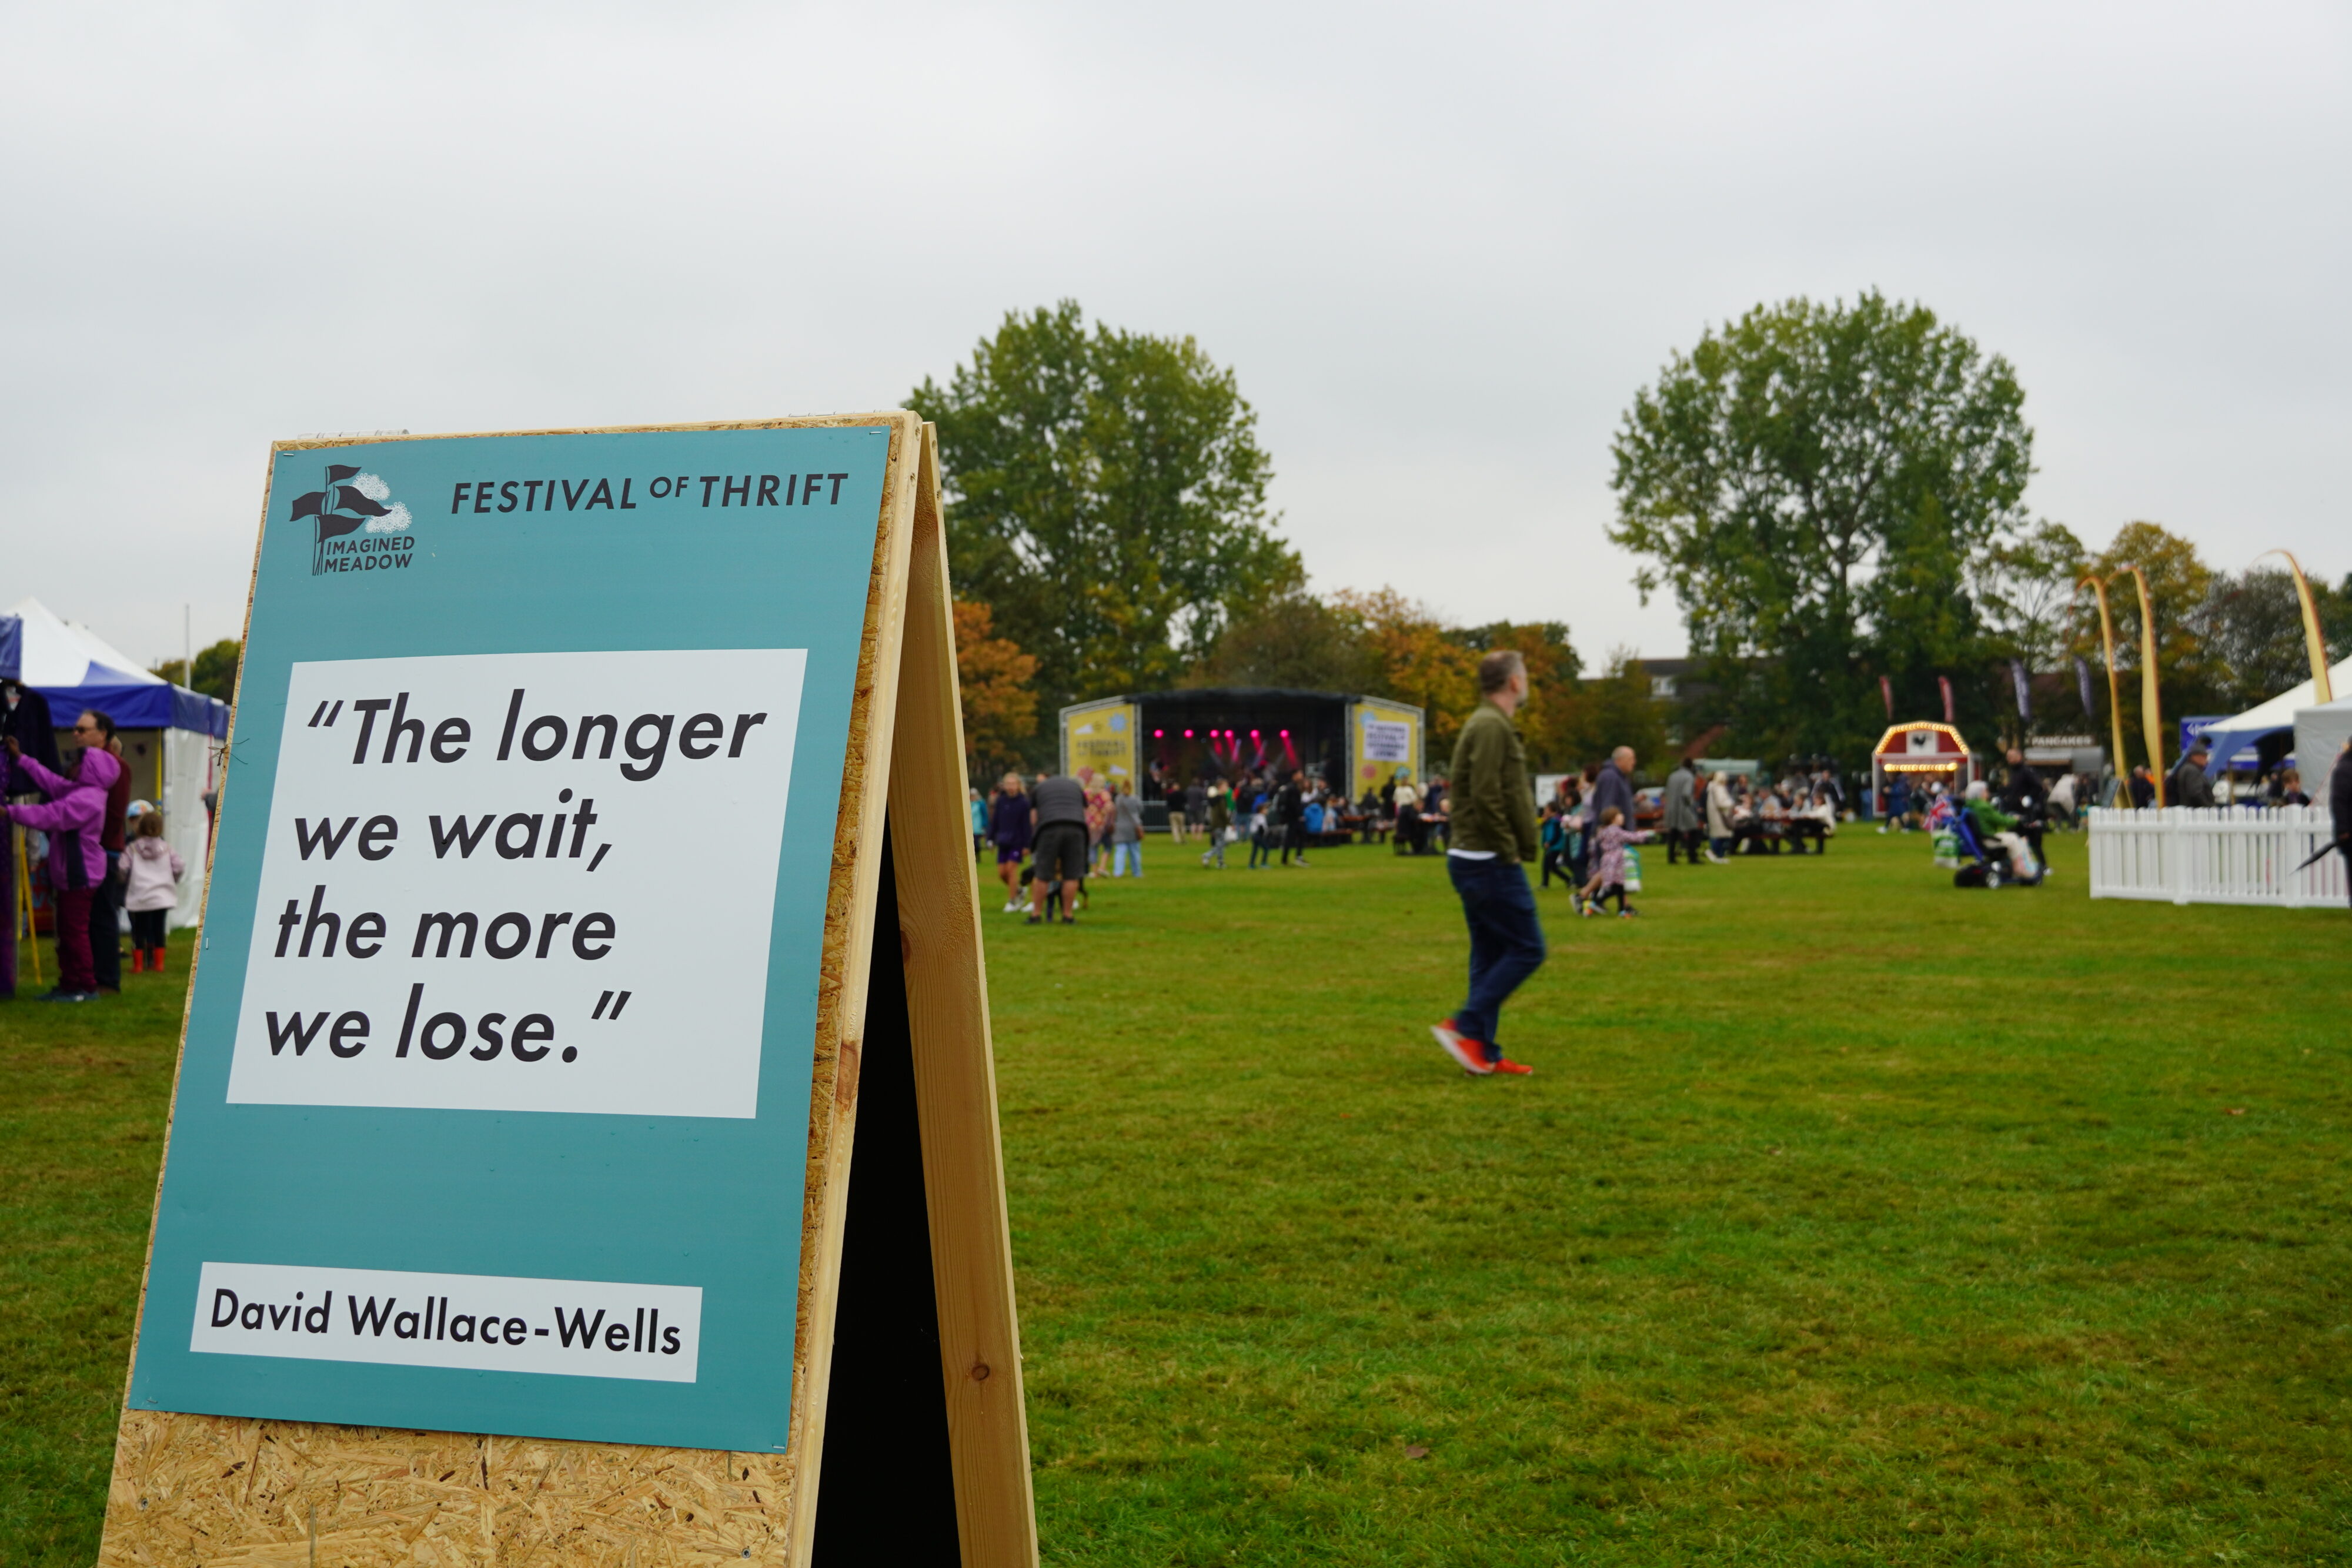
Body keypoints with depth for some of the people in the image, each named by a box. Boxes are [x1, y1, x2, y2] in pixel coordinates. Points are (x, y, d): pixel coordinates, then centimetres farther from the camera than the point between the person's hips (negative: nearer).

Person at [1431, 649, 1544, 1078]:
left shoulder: (1486, 724, 16)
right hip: (1491, 861, -10)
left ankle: (1484, 1053, 13)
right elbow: (1486, 798, -23)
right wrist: (1509, 851, -16)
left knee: (1490, 955, 11)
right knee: (1527, 950, -5)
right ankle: (1465, 1027, -7)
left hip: (1474, 859, 10)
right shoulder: (1491, 726, -16)